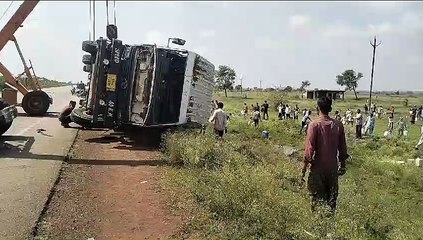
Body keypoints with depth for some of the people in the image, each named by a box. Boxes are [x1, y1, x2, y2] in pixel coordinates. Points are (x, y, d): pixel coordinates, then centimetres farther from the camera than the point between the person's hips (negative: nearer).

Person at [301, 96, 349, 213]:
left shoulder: (314, 125, -14)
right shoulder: (338, 125, -2)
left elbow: (309, 149, -16)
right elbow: (342, 149, 5)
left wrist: (304, 169, -9)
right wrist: (342, 165, 17)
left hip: (318, 168, -3)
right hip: (333, 167, 4)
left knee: (317, 198, 7)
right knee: (332, 197, 16)